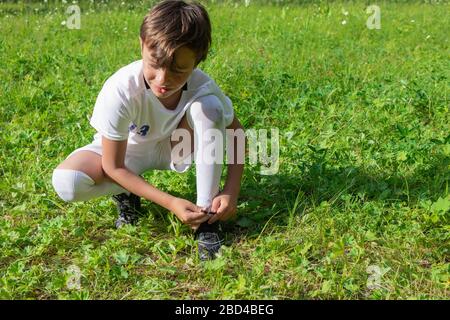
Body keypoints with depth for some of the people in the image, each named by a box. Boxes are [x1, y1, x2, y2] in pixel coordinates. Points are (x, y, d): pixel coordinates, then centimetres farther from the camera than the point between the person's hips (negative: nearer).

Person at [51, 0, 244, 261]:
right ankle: (127, 191, 2)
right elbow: (113, 167, -26)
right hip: (124, 149, -2)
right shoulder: (120, 91, -35)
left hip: (172, 147, 2)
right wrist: (171, 203, -33)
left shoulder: (203, 87, -28)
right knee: (65, 182, -31)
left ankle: (206, 216, -19)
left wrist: (231, 191, -26)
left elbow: (236, 132, -12)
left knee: (210, 107, -28)